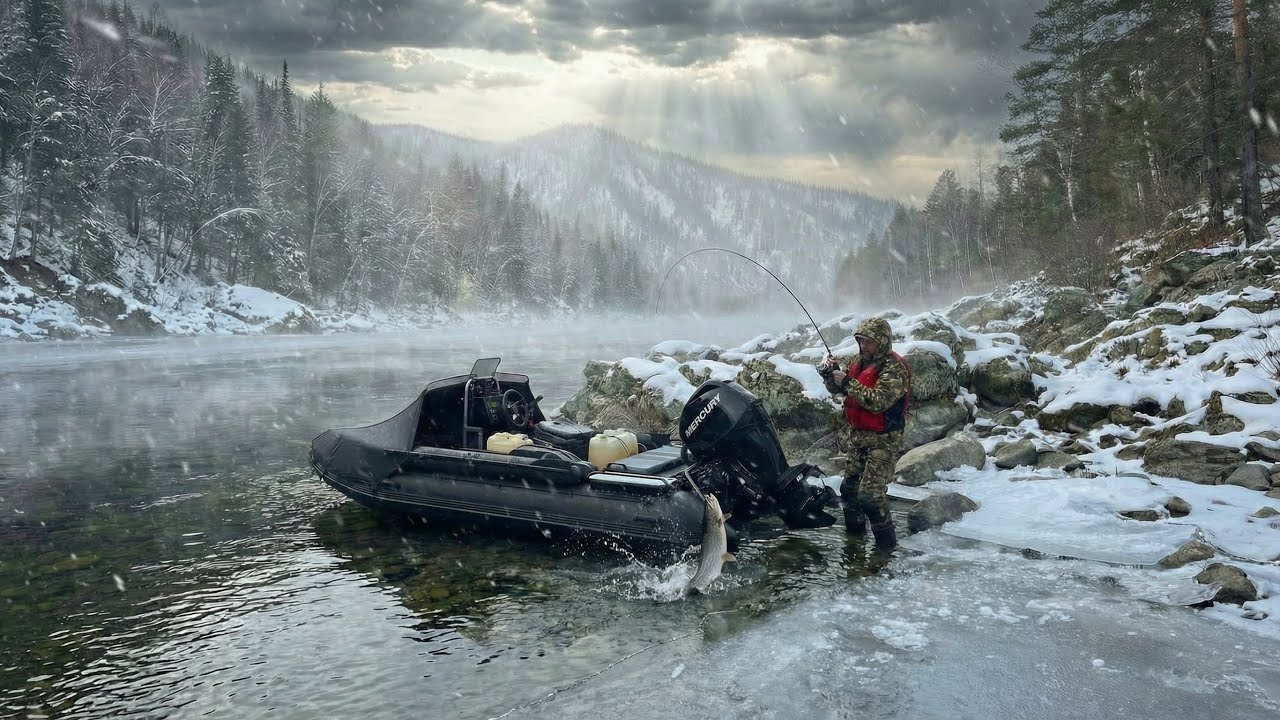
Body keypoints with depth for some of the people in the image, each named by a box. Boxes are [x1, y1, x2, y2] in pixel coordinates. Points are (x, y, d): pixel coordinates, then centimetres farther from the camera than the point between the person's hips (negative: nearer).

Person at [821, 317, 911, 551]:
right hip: (856, 435, 8)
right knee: (849, 487, 15)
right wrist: (832, 372, -9)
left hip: (882, 441, -8)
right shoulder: (860, 361, 7)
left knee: (870, 493, -12)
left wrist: (847, 382, -27)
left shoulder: (894, 368, -18)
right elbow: (837, 389, 12)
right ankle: (854, 535, 32)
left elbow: (877, 401, -29)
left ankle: (886, 543, 4)